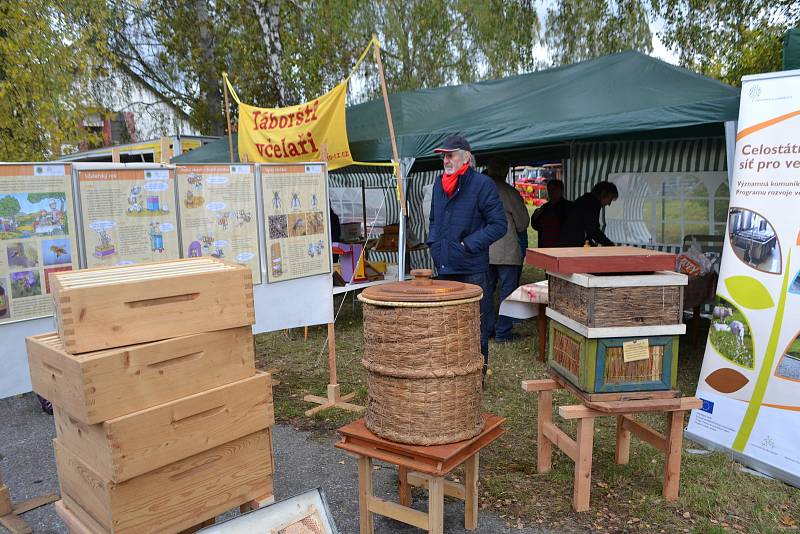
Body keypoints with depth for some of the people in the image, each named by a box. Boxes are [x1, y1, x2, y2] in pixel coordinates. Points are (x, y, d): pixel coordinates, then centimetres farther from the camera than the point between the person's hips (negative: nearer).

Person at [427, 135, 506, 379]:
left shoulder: (482, 184, -9)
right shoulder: (439, 183, 13)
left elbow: (499, 225, -10)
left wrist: (468, 245, -14)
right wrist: (433, 242, 9)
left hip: (472, 269, -7)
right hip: (444, 267, 7)